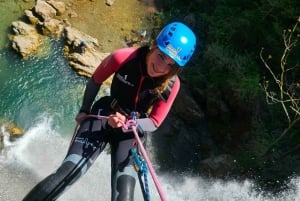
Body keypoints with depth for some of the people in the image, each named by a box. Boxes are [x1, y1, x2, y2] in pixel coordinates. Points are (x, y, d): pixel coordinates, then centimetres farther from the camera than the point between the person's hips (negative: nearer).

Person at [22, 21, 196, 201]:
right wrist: (85, 111, 6)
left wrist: (126, 124, -28)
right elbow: (95, 81, -2)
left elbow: (154, 122, -9)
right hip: (104, 115, -1)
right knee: (66, 174, -18)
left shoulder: (172, 84, -19)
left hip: (133, 128, 1)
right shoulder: (123, 58, -23)